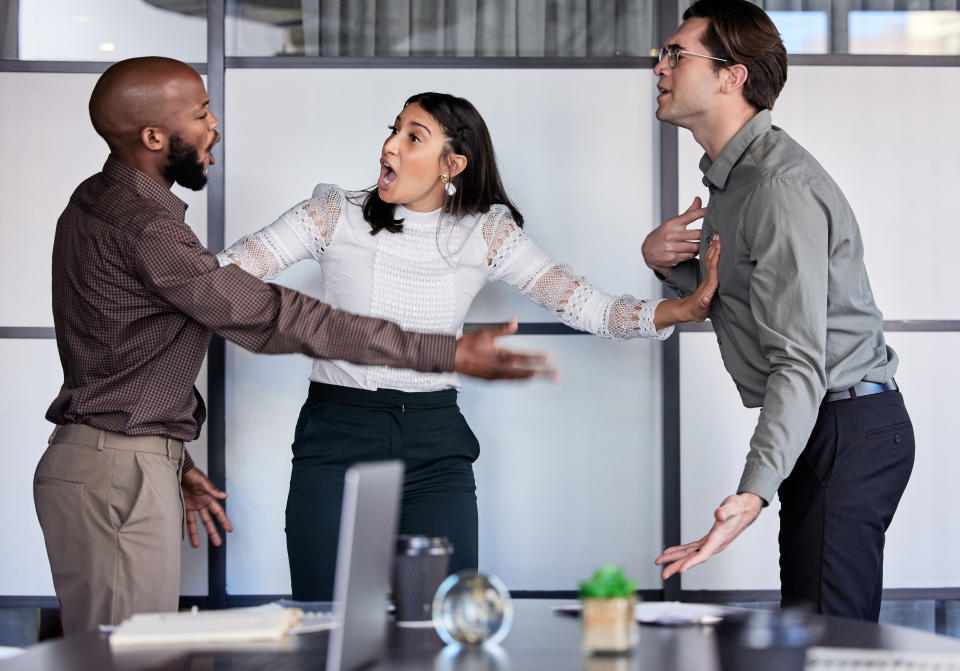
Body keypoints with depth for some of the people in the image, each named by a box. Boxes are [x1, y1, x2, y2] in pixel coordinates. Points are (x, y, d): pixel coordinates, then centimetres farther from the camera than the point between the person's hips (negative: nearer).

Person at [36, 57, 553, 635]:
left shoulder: (97, 202, 13)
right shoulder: (144, 227, -20)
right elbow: (275, 318, -21)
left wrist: (173, 463, 22)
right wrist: (449, 354, -20)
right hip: (117, 479, -10)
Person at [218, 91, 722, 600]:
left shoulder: (485, 233, 3)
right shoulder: (337, 215, 1)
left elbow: (590, 308, -1)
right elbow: (220, 272, -4)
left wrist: (688, 307, -16)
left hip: (435, 446, 1)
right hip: (337, 438, -1)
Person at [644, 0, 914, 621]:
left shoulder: (782, 187, -20)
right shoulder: (731, 175, 14)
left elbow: (798, 360, -27)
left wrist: (754, 494, -38)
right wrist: (668, 264, 3)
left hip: (850, 429, -10)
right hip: (822, 428, 11)